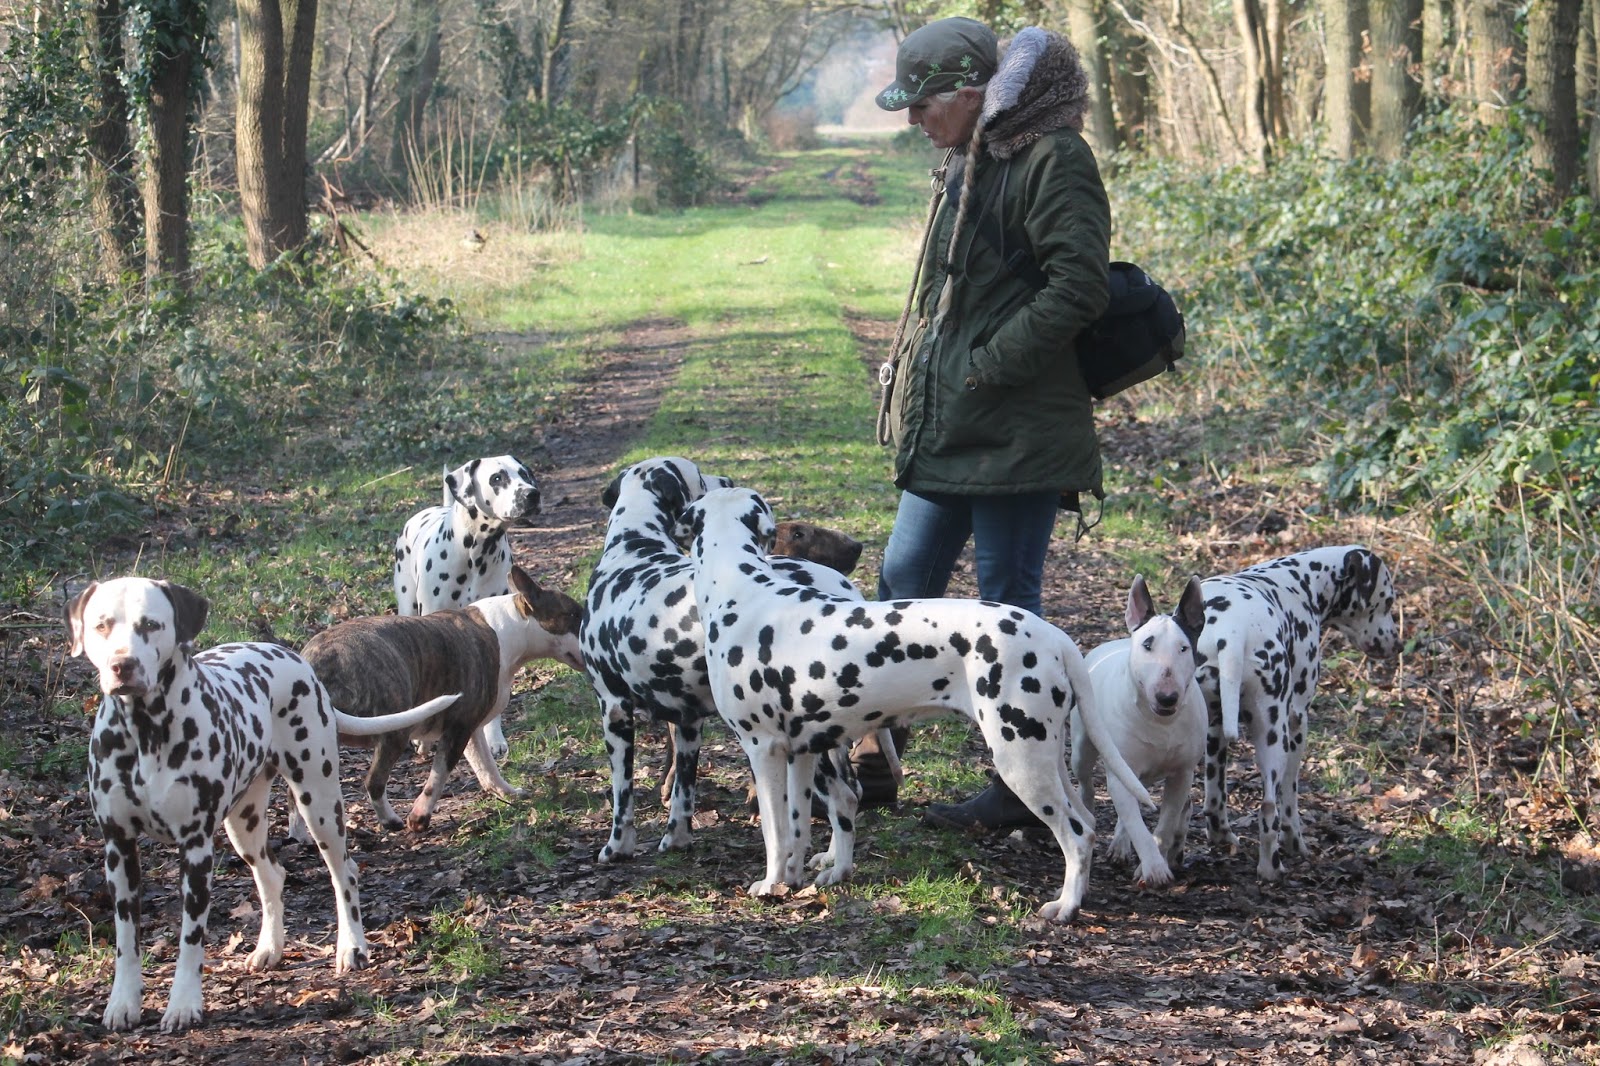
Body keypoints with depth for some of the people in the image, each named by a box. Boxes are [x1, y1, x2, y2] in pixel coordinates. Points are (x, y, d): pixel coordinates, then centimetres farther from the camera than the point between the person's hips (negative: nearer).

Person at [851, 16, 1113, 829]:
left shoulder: (1052, 159, -13)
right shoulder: (970, 161, 16)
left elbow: (1079, 287, -21)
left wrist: (987, 365, -19)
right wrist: (915, 375, 13)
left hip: (1017, 434, -10)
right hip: (948, 428, 10)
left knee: (1007, 603, -3)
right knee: (903, 581, 12)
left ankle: (1024, 790, 7)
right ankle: (869, 761, 22)